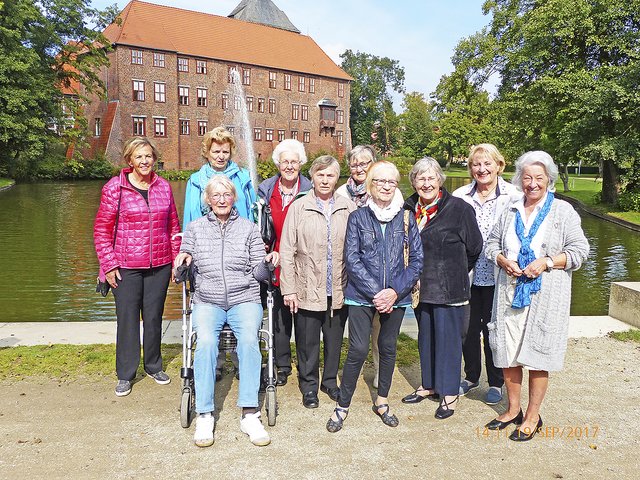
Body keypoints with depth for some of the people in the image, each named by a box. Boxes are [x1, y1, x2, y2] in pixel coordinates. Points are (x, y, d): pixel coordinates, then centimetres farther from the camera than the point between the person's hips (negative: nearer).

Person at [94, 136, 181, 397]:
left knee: (154, 317, 12)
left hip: (159, 266, 3)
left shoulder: (163, 186, 6)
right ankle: (125, 375, 20)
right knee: (127, 319, 4)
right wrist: (109, 265, -7)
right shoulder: (114, 187, -4)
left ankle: (154, 366, 31)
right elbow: (102, 229, -2)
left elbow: (173, 226, 12)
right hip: (126, 267, -2)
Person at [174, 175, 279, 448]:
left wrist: (267, 263, -13)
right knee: (205, 342, -29)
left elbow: (259, 274, 7)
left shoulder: (249, 228, 10)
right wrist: (183, 260, -6)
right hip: (207, 302, 1)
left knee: (249, 340, -30)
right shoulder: (195, 228, 13)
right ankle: (204, 415, -20)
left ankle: (250, 414, -24)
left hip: (245, 300, 0)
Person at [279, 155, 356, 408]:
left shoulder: (349, 208, 3)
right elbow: (287, 251, -2)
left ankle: (330, 381, 35)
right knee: (307, 342, 9)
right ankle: (309, 386, 28)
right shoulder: (298, 207, -2)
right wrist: (288, 289, -6)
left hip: (339, 290, 2)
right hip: (307, 290, -2)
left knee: (334, 340, 15)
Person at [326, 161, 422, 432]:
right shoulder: (357, 217, 1)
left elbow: (417, 259, 2)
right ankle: (342, 405, 11)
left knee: (388, 348, 13)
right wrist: (375, 293, -13)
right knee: (358, 349, -7)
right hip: (362, 295, -2)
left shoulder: (406, 218, 6)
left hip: (396, 296, 2)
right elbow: (352, 259, -6)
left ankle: (382, 401, 31)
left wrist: (395, 291, -10)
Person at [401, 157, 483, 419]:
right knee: (426, 337, 17)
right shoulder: (408, 209, 2)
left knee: (448, 338, 3)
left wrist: (454, 271, 6)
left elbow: (474, 247, -3)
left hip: (449, 288, -5)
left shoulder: (459, 208, -12)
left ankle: (449, 393, 19)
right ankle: (429, 384, 34)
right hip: (421, 287, 5)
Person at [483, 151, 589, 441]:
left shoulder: (563, 211, 1)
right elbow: (491, 244, 15)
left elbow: (579, 250, -2)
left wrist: (547, 262, -15)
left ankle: (532, 417, 16)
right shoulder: (510, 212, 12)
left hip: (545, 297, -3)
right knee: (507, 353, 7)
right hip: (510, 293, 4)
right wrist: (503, 261, -6)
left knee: (537, 356, 1)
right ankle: (513, 410, 25)